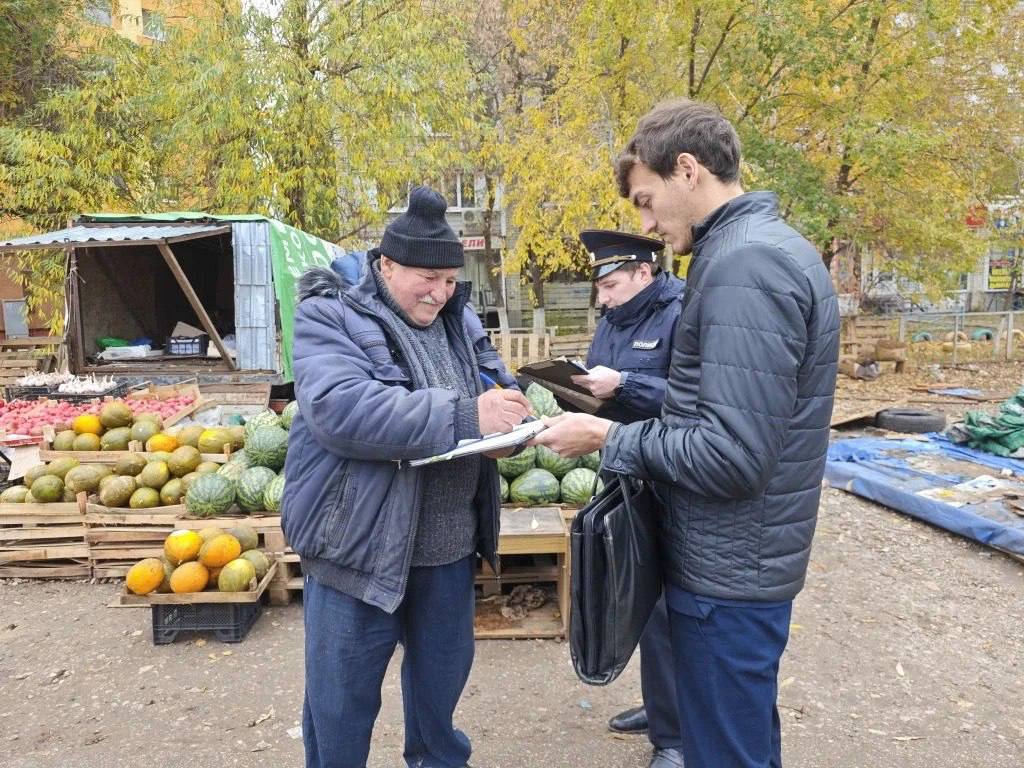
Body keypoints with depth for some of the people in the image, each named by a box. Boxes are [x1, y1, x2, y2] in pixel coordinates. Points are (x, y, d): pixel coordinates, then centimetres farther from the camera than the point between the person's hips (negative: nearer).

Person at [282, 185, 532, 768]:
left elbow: (498, 384, 11)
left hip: (448, 544, 6)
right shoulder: (330, 318, -13)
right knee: (343, 694, 13)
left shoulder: (458, 318, 6)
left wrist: (507, 414, -14)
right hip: (361, 543, -5)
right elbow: (341, 409, -29)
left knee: (444, 671, 25)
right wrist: (464, 415, -32)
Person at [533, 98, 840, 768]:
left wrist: (610, 438, -15)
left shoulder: (742, 266, -22)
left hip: (726, 571, -10)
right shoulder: (770, 246, 10)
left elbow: (732, 455, -27)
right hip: (744, 560, 10)